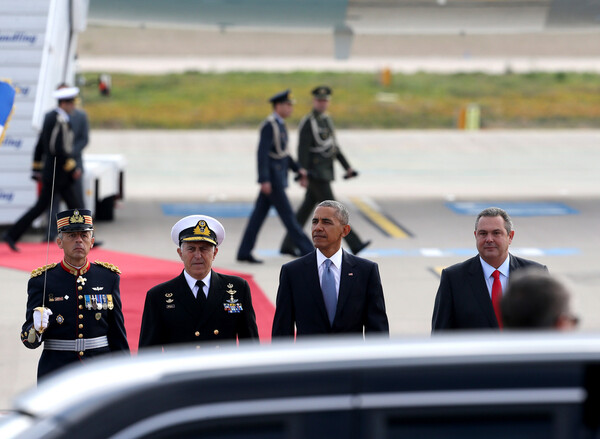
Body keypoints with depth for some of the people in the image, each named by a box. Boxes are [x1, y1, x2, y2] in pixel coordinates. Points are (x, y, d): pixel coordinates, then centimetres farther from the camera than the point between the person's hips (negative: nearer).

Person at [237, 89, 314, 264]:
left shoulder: (279, 125, 16)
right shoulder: (269, 125, -16)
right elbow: (262, 152, -22)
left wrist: (298, 169, 15)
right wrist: (264, 180, -25)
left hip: (277, 176, 10)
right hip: (272, 177, -10)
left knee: (259, 215, 8)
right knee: (287, 214, -4)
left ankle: (244, 252, 9)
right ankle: (306, 250, 0)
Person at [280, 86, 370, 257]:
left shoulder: (326, 119, 15)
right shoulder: (308, 122, -14)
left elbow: (334, 146, 20)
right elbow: (302, 150, -18)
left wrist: (347, 167, 16)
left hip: (324, 171, 10)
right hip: (316, 172, -10)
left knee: (306, 210, 10)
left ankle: (287, 246, 13)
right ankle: (355, 245, -7)